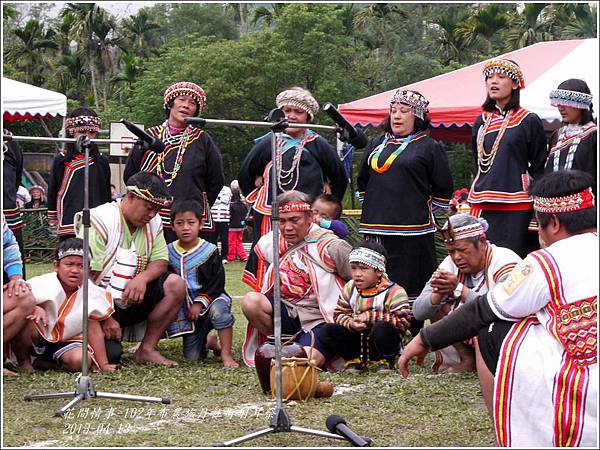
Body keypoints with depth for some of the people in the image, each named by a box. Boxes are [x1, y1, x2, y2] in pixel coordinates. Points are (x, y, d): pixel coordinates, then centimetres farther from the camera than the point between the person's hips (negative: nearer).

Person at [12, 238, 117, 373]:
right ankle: (23, 360, -3)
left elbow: (94, 329, -2)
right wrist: (35, 309, -43)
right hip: (36, 341, -2)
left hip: (65, 341, 2)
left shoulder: (90, 292, -8)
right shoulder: (42, 284, -17)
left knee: (82, 360, -30)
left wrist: (103, 364, -5)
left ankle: (44, 362, 2)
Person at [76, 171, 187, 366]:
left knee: (176, 285, -14)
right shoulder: (101, 221, -17)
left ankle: (147, 349, -9)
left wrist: (143, 277, -19)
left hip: (130, 302, 6)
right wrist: (105, 318, -22)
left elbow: (160, 262, 5)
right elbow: (86, 278, -20)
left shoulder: (153, 222, 4)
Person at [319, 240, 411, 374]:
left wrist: (371, 317, -25)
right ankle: (355, 359, 2)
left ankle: (385, 360, -8)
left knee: (381, 328, -38)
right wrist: (351, 324, -19)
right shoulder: (349, 289, 3)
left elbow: (402, 321, -23)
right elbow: (339, 314, 6)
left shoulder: (394, 292, -16)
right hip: (356, 340, 5)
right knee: (327, 331, -14)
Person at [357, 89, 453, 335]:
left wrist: (423, 210, 4)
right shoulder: (376, 145, 17)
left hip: (412, 233, -5)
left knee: (412, 286, -5)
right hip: (376, 230, 5)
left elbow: (443, 189, 4)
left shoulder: (429, 147, 2)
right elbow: (363, 181, 29)